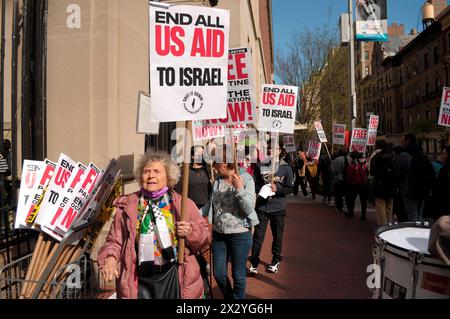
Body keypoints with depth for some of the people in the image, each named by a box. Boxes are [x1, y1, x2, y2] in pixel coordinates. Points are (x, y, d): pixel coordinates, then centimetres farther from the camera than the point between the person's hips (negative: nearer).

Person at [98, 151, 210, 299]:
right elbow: (115, 241, 3)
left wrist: (191, 232, -17)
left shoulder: (185, 204, -1)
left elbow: (205, 236, 3)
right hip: (140, 280, 0)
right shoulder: (126, 206, 1)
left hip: (174, 278, 0)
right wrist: (110, 258, -16)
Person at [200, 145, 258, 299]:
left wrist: (239, 189, -28)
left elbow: (249, 209, -17)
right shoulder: (217, 179, 1)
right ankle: (228, 296, 44)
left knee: (238, 275, 11)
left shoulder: (246, 179, -13)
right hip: (218, 233, 5)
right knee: (218, 273, 16)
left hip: (240, 234, -5)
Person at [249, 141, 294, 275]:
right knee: (258, 235, 0)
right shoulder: (260, 166, 2)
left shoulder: (286, 167, -1)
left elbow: (290, 188, -3)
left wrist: (276, 189, -18)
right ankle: (254, 263, 12)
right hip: (261, 206, 0)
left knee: (277, 235, 13)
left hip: (278, 207, 0)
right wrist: (262, 190, -14)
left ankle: (276, 261, 32)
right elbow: (254, 184, 5)